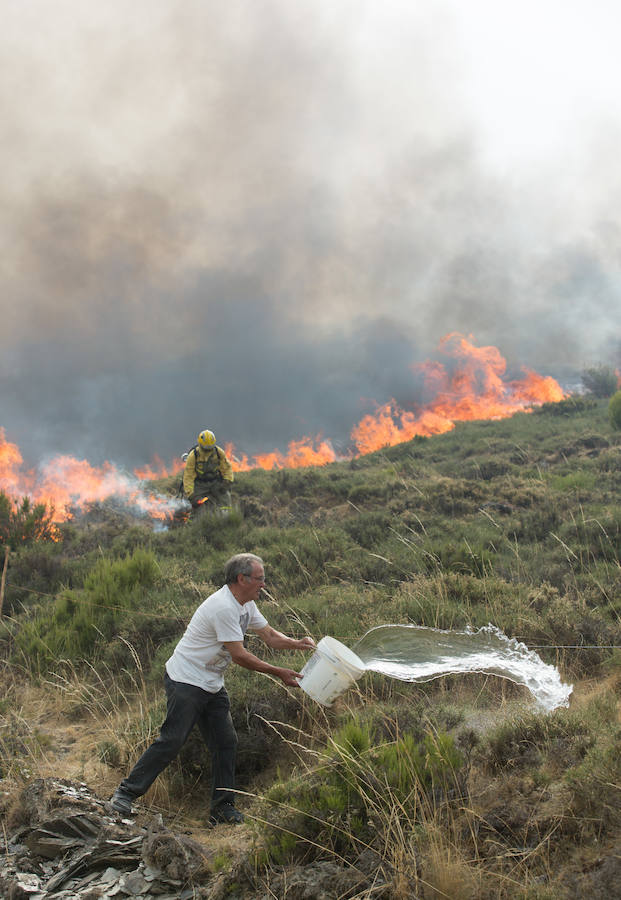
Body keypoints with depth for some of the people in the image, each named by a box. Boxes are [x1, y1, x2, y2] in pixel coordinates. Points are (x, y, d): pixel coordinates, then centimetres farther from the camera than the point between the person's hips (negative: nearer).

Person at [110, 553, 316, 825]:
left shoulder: (246, 605, 6)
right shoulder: (223, 607, -25)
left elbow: (269, 635, 14)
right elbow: (239, 655, -24)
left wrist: (296, 644, -6)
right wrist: (279, 673, -19)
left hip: (212, 685, 10)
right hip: (186, 681, -9)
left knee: (225, 742, 6)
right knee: (172, 740, -10)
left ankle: (222, 807, 14)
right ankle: (126, 792, 4)